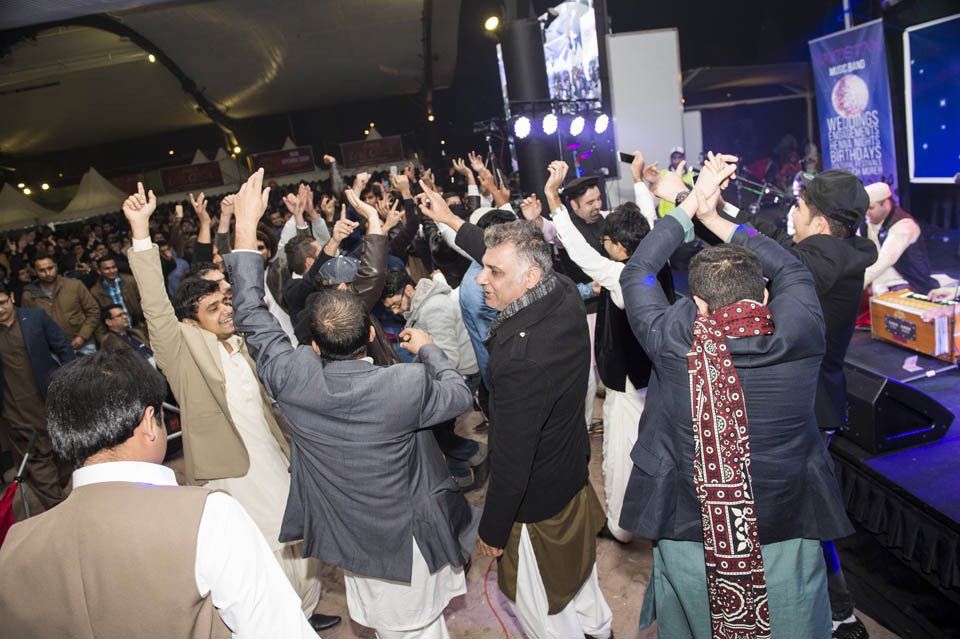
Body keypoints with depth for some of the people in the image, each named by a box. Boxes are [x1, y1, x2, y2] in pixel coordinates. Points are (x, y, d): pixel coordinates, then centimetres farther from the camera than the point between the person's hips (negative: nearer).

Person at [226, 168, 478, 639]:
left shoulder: (294, 380, -24)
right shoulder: (407, 385, -30)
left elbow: (251, 315, -10)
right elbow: (460, 395, -9)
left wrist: (245, 225, -5)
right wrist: (427, 348, 6)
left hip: (350, 536, 3)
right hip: (406, 531, -2)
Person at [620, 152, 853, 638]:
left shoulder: (673, 342, -19)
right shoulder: (799, 332, -16)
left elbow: (636, 273, 0)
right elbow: (791, 270, 6)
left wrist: (692, 204, 5)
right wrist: (717, 216, 9)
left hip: (690, 542, 0)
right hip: (788, 541, 1)